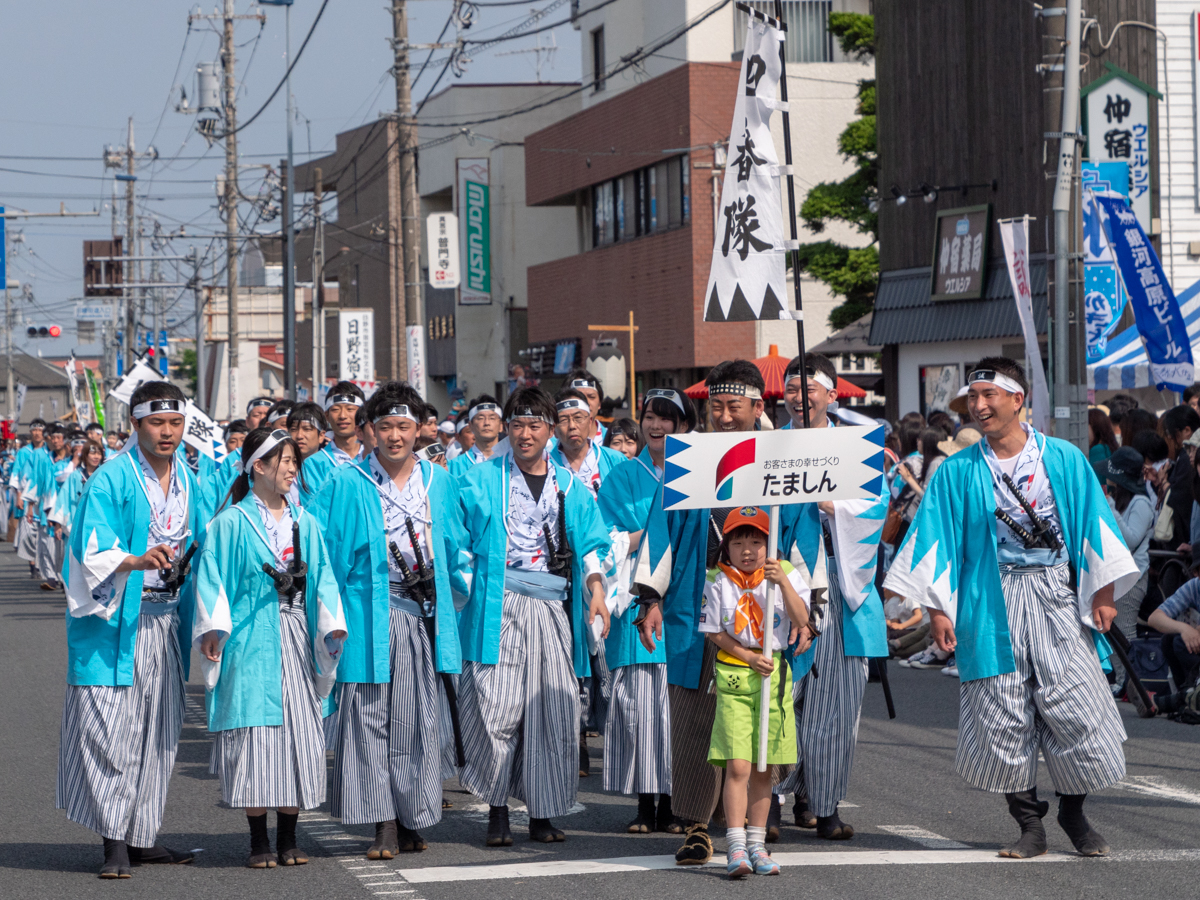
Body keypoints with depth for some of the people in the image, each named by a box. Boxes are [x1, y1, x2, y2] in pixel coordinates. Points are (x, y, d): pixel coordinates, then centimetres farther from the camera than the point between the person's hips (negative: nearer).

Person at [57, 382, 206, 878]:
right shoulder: (111, 480, -9)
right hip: (117, 620, -6)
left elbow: (205, 541, 22)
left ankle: (141, 837, 17)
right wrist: (136, 561, -33)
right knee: (112, 728, -9)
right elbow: (93, 552, -17)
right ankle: (114, 842, -4)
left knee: (158, 731, 9)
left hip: (166, 619, 7)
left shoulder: (188, 481, 11)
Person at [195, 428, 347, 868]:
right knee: (255, 732, -5)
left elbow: (322, 579, 10)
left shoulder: (305, 523, 13)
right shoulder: (231, 523, -1)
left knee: (298, 732, 2)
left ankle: (288, 839, 11)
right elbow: (212, 579, -5)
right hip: (251, 643, -4)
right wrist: (214, 629, -16)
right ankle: (259, 842, 3)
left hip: (296, 641, 4)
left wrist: (332, 625, -3)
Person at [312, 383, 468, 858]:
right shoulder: (346, 484, -1)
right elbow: (321, 550, 0)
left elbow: (452, 551, 19)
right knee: (370, 716, -4)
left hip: (425, 617, 3)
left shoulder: (438, 481, 10)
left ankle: (412, 820, 12)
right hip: (371, 616, -3)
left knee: (419, 720, 3)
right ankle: (385, 825, 0)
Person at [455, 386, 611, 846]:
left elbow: (590, 545, 15)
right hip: (499, 608, -3)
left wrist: (596, 591, -1)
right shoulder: (481, 480, 9)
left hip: (553, 609, 3)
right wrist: (464, 585, -6)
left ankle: (542, 813, 7)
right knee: (498, 705, -9)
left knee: (553, 711, -1)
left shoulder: (570, 487, 17)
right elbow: (457, 542, 7)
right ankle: (497, 813, -1)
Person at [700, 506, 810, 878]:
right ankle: (736, 847, -8)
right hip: (732, 675, -2)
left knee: (763, 769, 8)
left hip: (773, 673, 2)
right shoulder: (718, 581, -1)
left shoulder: (785, 574, 2)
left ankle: (756, 844, 17)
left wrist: (783, 582, -20)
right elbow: (714, 632, 1)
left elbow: (802, 620, -8)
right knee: (737, 766, -11)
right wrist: (749, 657, -10)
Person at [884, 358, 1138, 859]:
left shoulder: (1064, 460, 6)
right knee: (1004, 714, -3)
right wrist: (937, 607, -5)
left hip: (1059, 599, 0)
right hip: (992, 606, 0)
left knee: (1073, 704, -6)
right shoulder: (958, 473, 6)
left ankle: (1074, 812, 13)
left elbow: (1093, 523, 6)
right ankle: (1030, 825, 8)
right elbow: (936, 539, 3)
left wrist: (1103, 592, -1)